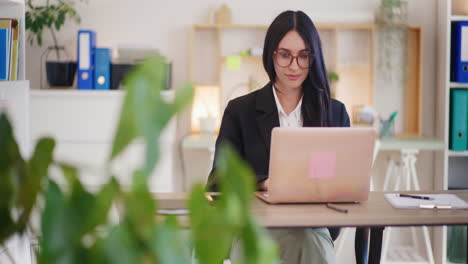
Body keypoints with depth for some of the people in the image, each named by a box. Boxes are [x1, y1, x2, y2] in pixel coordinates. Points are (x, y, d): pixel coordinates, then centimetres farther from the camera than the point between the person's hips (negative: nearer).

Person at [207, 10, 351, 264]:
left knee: (309, 242, -35)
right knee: (305, 243, -36)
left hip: (314, 223, 2)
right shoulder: (240, 111, 8)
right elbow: (218, 181, 1)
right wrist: (264, 183, -19)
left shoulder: (335, 112, 14)